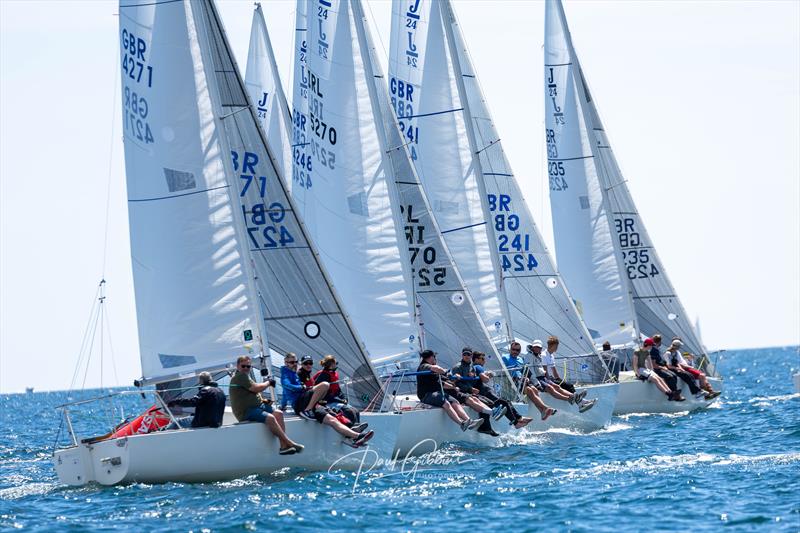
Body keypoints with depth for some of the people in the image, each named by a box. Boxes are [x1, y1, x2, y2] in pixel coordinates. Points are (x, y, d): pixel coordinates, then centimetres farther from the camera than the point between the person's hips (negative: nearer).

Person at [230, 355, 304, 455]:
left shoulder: (245, 376, 22)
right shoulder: (240, 376, -12)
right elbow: (256, 388, -19)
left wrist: (263, 401, 9)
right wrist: (268, 383, -2)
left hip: (256, 407, 11)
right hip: (246, 412, -11)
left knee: (278, 413, -5)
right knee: (269, 417, -28)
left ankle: (284, 446, -15)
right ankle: (289, 443, -23)